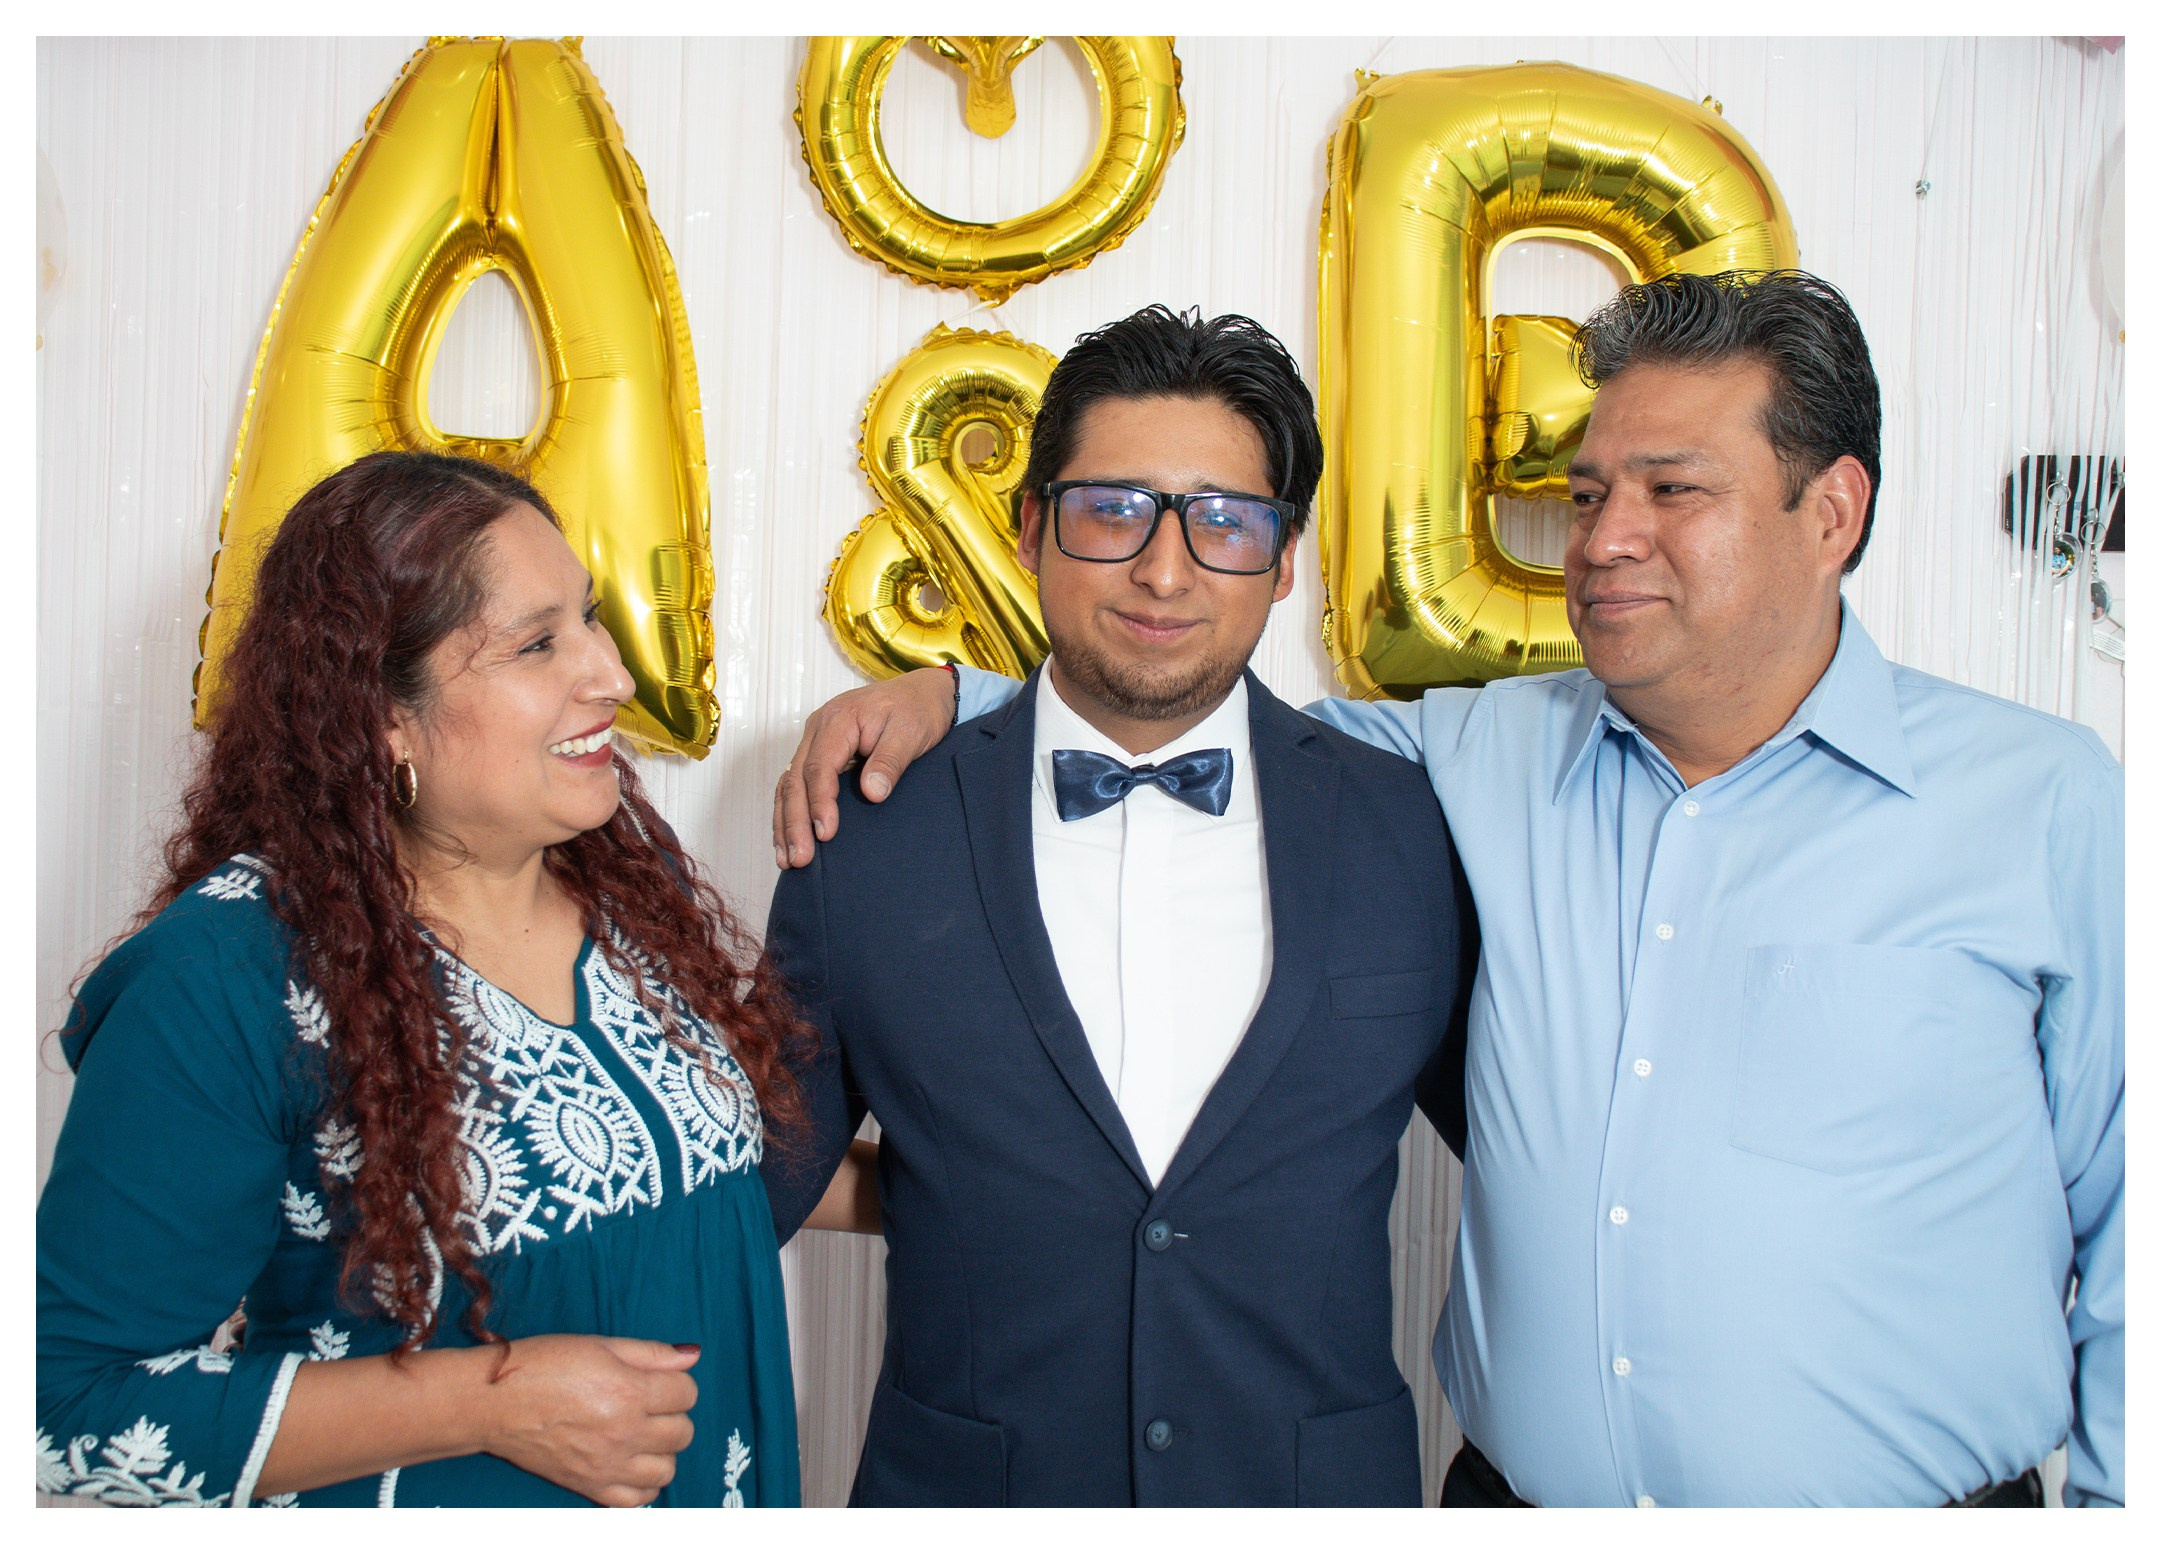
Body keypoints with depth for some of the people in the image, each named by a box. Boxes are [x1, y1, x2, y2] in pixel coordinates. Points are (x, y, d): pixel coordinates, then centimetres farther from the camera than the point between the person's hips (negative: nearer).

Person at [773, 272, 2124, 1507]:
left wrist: (2116, 1491, -4)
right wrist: (943, 697, -1)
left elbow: (2127, 1218, 1)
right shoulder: (1482, 757, 2)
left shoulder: (2048, 805, -3)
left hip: (1932, 1502, -2)